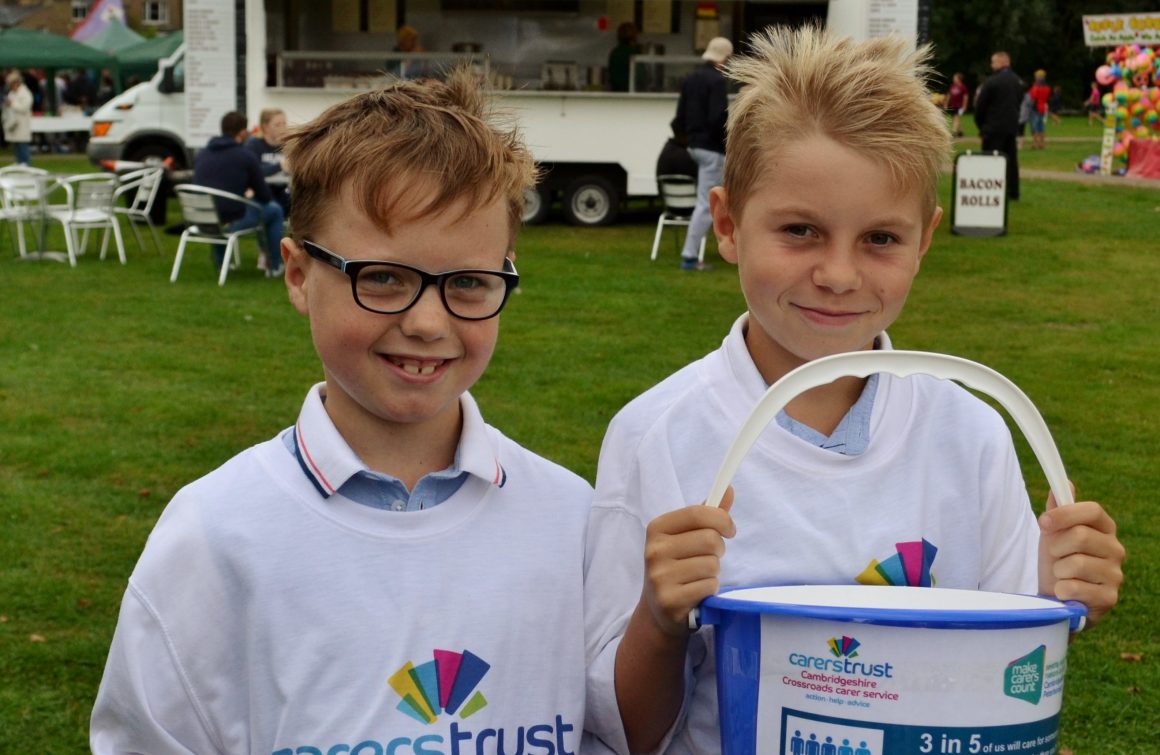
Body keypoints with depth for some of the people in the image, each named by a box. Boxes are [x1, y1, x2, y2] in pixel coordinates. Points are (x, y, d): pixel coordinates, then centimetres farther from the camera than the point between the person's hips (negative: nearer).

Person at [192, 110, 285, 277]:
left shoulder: (201, 155, 8)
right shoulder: (246, 156, -8)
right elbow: (265, 196, -1)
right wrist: (251, 194, 25)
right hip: (232, 220, -6)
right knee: (274, 209, 19)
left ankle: (219, 262, 45)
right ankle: (274, 267, 25)